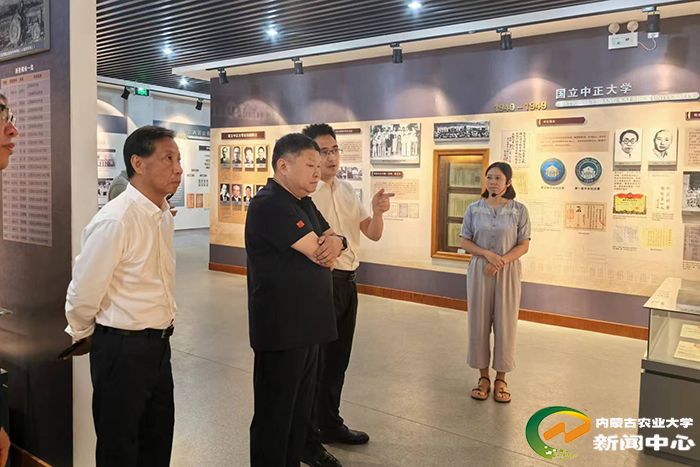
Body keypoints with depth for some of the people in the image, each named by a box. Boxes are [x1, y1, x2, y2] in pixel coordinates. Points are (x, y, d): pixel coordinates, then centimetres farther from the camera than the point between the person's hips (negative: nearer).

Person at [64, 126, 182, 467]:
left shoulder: (164, 215, 3)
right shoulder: (115, 221, -22)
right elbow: (83, 292, -16)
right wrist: (81, 334, 0)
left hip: (159, 343, 7)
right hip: (122, 348, -7)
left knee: (158, 438, 21)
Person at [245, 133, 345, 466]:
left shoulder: (303, 203, 13)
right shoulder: (269, 204, -18)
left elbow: (331, 237, 12)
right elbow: (318, 254, -22)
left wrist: (335, 242, -12)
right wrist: (323, 246, 1)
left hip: (307, 324, 10)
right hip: (281, 329, -9)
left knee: (300, 410, 21)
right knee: (275, 414, 6)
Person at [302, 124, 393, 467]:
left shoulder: (347, 191, 10)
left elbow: (373, 234, 9)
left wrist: (377, 211, -9)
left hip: (347, 282, 7)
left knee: (338, 359, 18)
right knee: (316, 361, 3)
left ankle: (330, 424, 36)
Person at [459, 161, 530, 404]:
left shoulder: (519, 210, -2)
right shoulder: (474, 209, 1)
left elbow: (524, 245, -3)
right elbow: (465, 242, 1)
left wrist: (501, 262, -17)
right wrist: (488, 254, -16)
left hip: (508, 273, -1)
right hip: (479, 271, 1)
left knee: (505, 324, 4)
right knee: (479, 323, 5)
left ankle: (501, 379, 19)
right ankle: (484, 377, 18)